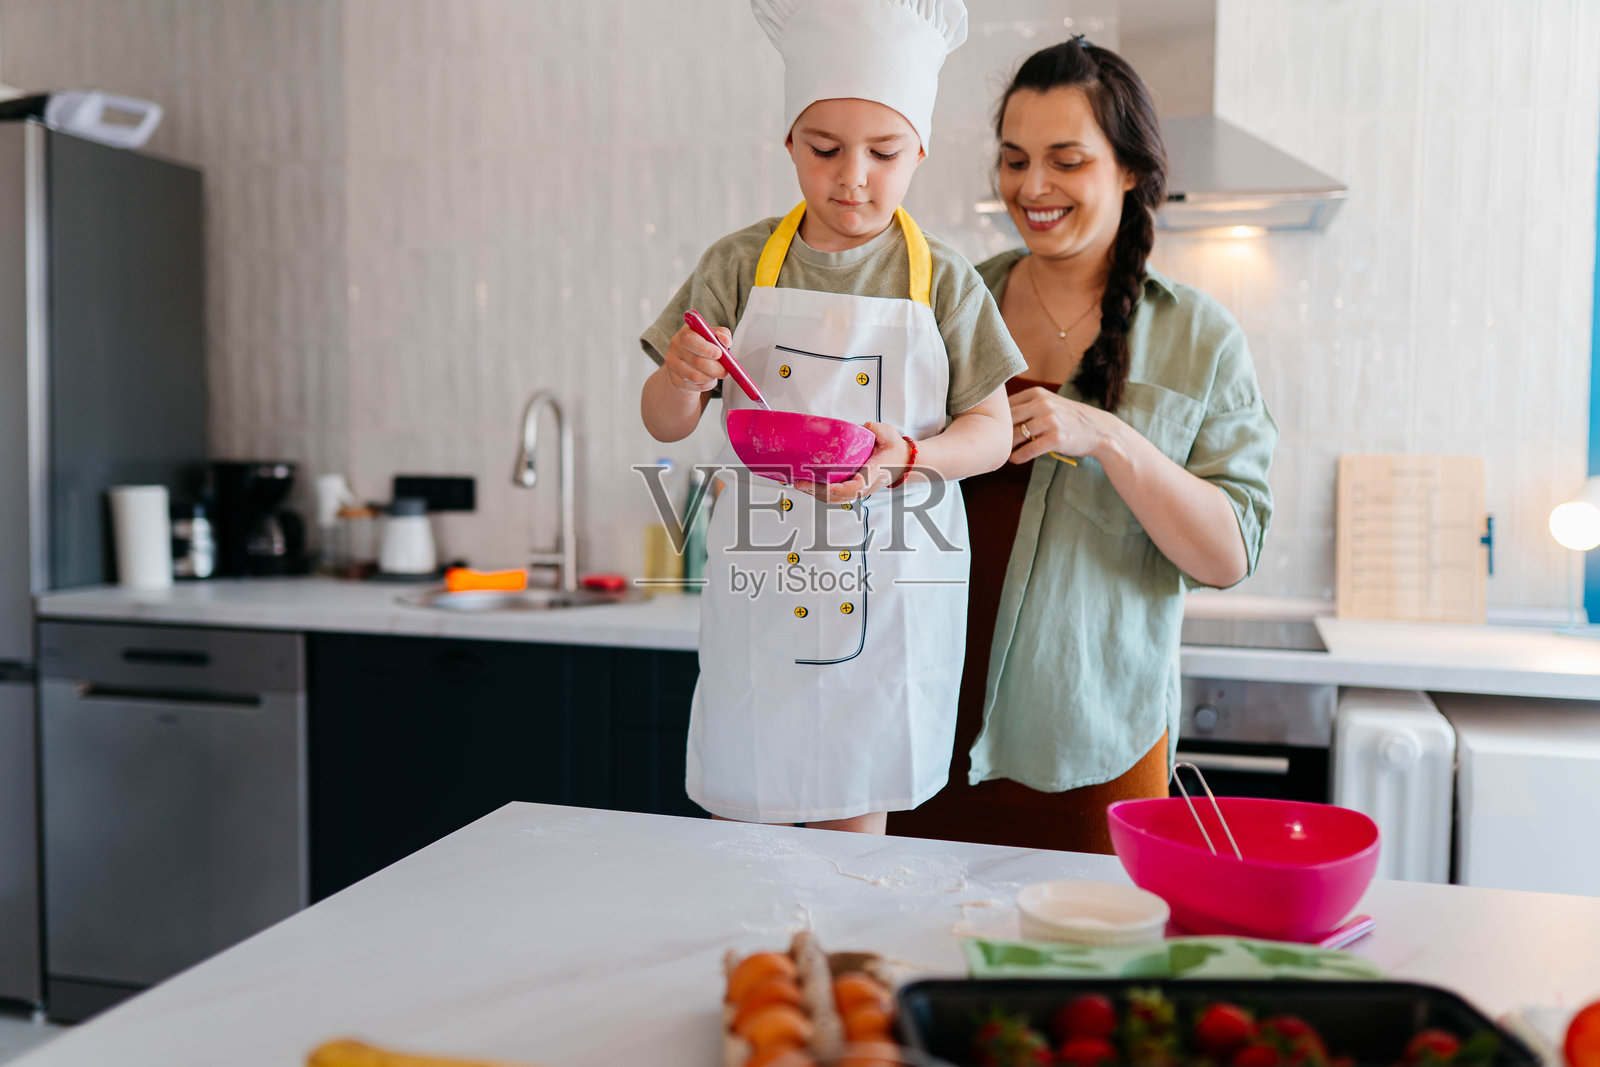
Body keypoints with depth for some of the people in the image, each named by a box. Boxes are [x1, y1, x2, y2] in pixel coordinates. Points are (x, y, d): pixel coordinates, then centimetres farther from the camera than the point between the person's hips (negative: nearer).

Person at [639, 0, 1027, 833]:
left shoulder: (943, 281, -1)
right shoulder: (739, 265, 0)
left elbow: (992, 431, 0)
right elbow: (664, 425, 3)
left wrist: (906, 457, -20)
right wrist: (681, 377, -20)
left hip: (891, 585, 0)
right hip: (759, 574, 1)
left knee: (855, 813, 11)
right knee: (743, 810, 10)